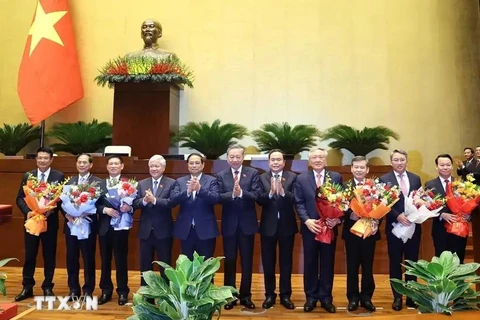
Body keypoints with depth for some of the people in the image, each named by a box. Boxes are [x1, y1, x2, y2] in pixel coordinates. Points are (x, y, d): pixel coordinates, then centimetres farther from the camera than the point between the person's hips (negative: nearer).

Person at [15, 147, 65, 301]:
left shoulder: (59, 176, -2)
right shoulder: (27, 176, 6)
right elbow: (20, 198, 5)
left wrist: (52, 210, -20)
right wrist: (27, 212, -12)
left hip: (50, 221, -2)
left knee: (49, 255, 7)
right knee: (29, 255, 9)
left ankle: (48, 287, 20)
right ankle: (27, 287, 21)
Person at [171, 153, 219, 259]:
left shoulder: (211, 180, 0)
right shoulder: (180, 181, 6)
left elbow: (215, 199, -14)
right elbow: (173, 199, -8)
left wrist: (199, 189, -29)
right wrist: (188, 191, -25)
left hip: (205, 229, -2)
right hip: (185, 230, 2)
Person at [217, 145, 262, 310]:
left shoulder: (253, 173, -2)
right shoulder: (221, 175, 1)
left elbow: (257, 195, -13)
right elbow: (218, 197, -10)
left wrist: (241, 193, -28)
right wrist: (232, 194, -28)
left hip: (247, 223, 0)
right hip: (229, 224, 1)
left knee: (247, 261, 10)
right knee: (229, 261, 11)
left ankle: (245, 296, 25)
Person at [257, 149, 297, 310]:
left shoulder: (292, 177, -3)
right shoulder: (262, 178, -1)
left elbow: (295, 200, -14)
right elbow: (259, 200, -11)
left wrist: (282, 192, -31)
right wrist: (270, 192, -29)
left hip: (287, 225, -1)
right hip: (268, 226, 1)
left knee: (286, 262, 11)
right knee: (268, 262, 11)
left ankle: (285, 295, 24)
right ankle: (269, 294, 26)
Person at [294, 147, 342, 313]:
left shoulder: (336, 177, 3)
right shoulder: (301, 178, 2)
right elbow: (299, 203, -2)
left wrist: (337, 218, -16)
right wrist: (307, 220, -16)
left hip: (330, 227, 0)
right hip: (310, 227, 0)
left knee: (327, 263, 9)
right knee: (310, 263, 9)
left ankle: (326, 297, 23)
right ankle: (311, 297, 22)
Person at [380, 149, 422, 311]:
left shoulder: (416, 178, 8)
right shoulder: (384, 179, -4)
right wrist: (397, 216, -20)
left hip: (413, 227, 3)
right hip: (394, 227, -3)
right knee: (395, 264, 7)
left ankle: (411, 296, 25)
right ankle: (397, 297, 19)